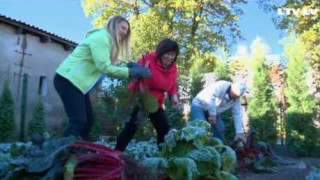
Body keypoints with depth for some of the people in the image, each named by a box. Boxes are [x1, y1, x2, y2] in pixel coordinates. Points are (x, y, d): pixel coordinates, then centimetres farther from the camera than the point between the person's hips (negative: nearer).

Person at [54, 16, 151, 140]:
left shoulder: (110, 41, 18)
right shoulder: (101, 37, -14)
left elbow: (112, 65, 7)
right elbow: (104, 67, -24)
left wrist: (130, 66, -7)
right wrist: (131, 72, -22)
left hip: (76, 81, 10)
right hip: (68, 79, -10)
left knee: (88, 120, 7)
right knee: (79, 121, -16)